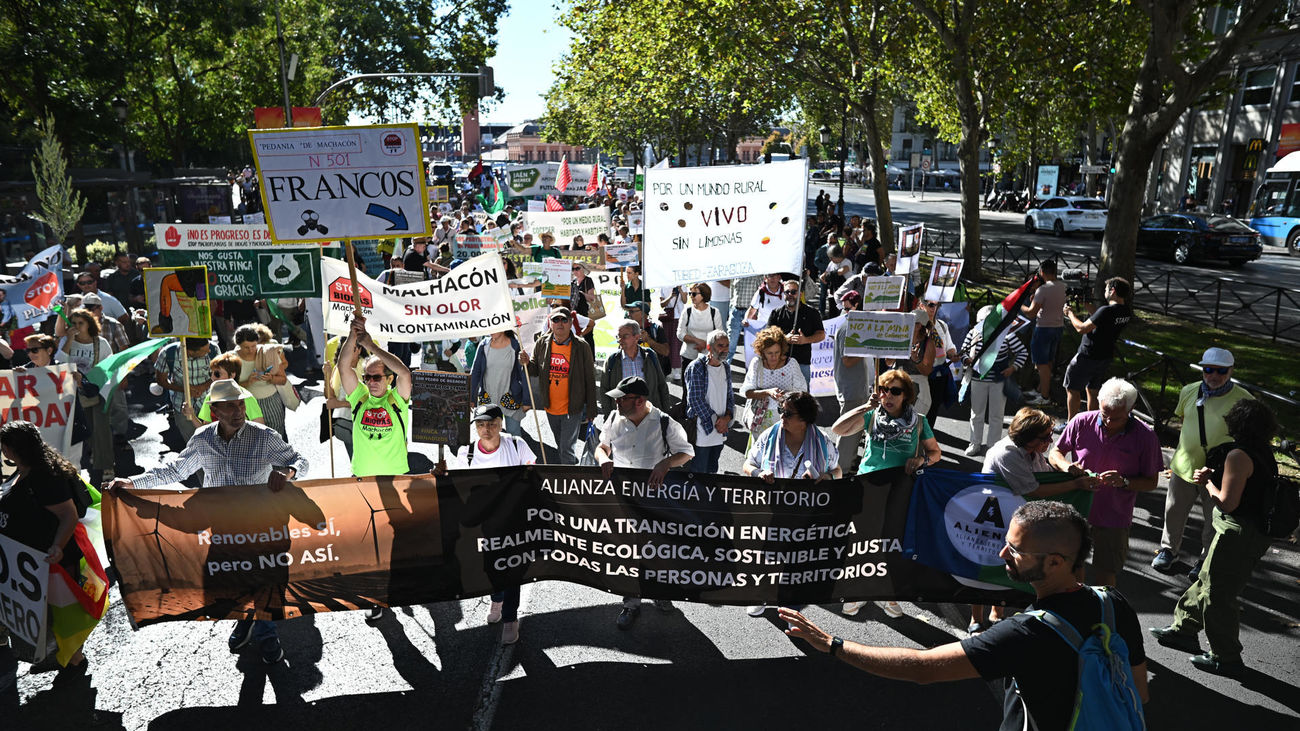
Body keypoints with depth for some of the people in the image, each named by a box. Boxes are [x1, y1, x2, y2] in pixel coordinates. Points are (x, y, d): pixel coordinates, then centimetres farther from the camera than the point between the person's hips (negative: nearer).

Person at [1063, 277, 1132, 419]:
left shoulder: (1107, 311, -26)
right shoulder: (1127, 312, 0)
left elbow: (1082, 328, -21)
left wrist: (1070, 313, -6)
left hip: (1087, 357, -8)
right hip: (1106, 358, 8)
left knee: (1073, 389, 5)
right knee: (1093, 391, 19)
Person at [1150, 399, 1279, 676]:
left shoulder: (1239, 455, -22)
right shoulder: (1264, 452, 7)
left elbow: (1227, 503, -22)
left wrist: (1207, 482, -6)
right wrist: (1213, 477, 4)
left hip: (1238, 534, -10)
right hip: (1257, 531, 10)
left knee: (1217, 595, 4)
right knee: (1207, 580, 22)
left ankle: (1226, 659, 17)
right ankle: (1184, 629, 37)